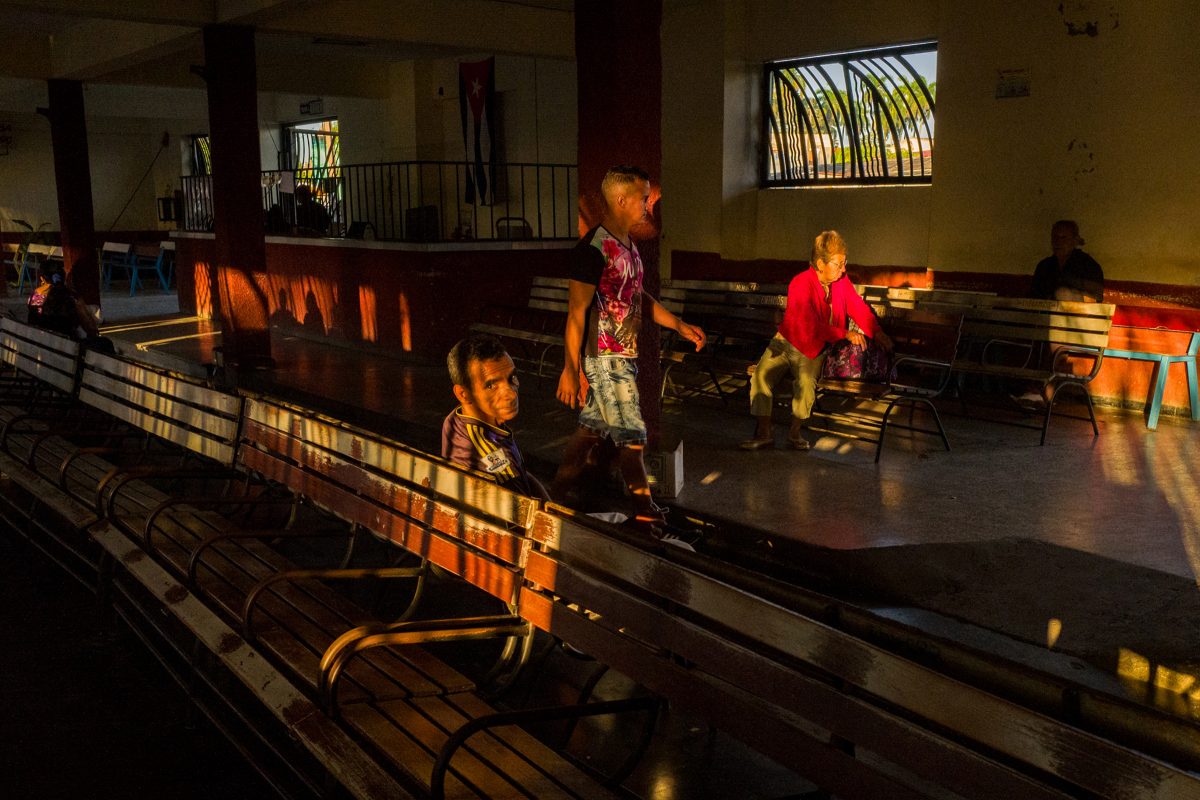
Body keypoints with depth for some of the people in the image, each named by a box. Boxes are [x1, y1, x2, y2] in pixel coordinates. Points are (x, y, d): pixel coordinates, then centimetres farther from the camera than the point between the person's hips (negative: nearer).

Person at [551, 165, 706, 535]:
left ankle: (561, 492, 30)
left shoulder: (627, 243, 11)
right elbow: (576, 313, -20)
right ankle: (646, 512, 9)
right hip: (604, 357, -9)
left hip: (623, 355, 9)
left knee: (593, 425, 17)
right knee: (632, 435, -2)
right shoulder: (594, 249, -19)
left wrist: (680, 325, 14)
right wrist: (571, 369, -21)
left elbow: (639, 297, 21)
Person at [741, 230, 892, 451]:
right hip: (788, 341, -2)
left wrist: (877, 333, -15)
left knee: (806, 379, -28)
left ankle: (796, 431, -10)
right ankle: (764, 433, -14)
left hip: (815, 348, 2)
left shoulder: (842, 281, -3)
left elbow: (858, 308, -1)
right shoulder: (800, 284, -20)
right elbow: (810, 326, -25)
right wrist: (845, 334, -27)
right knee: (761, 373, -23)